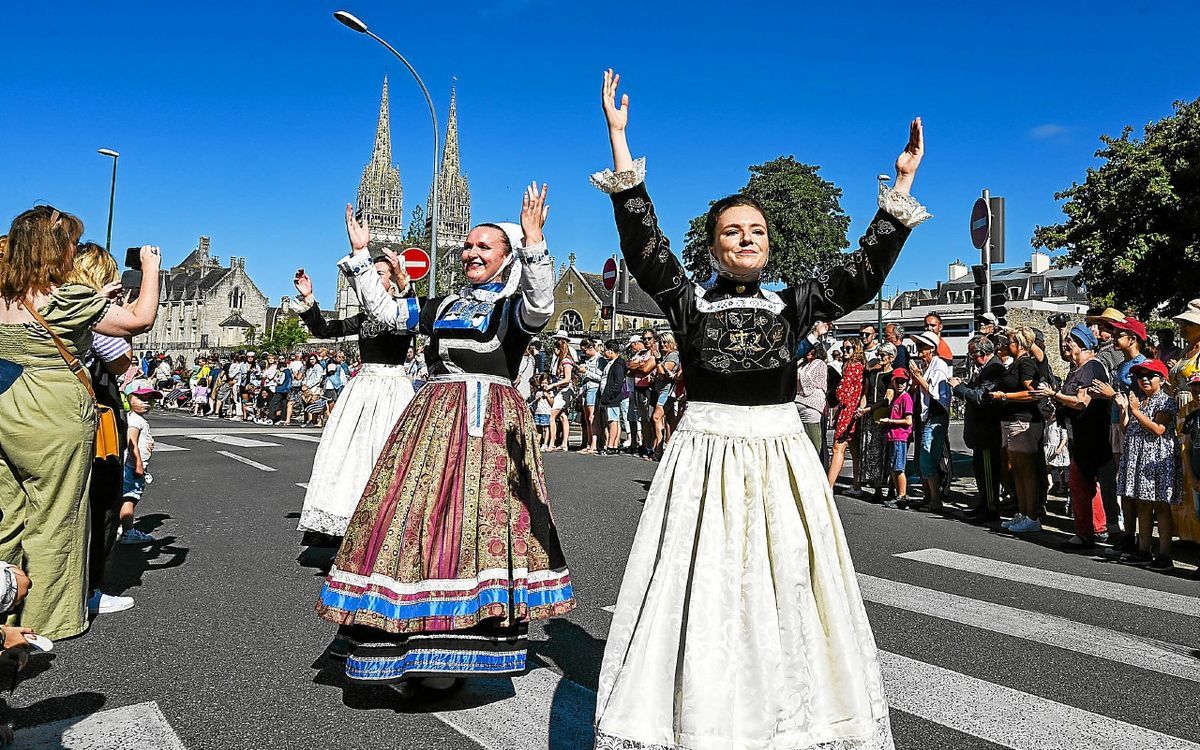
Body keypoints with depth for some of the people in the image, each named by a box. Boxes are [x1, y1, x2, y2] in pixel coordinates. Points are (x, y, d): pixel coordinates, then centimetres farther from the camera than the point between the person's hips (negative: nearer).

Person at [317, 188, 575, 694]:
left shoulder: (513, 306, 5)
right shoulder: (443, 306, 20)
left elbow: (541, 306, -17)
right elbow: (384, 310, 20)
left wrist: (533, 243, -26)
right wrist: (360, 253, 16)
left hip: (491, 421, -5)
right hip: (434, 418, 5)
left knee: (480, 519, -6)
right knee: (414, 515, 0)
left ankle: (453, 656, 6)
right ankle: (411, 639, 12)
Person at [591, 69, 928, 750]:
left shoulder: (792, 305, 8)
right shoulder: (689, 301, 3)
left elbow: (863, 275, 1)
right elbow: (642, 244, -8)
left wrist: (901, 188, -4)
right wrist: (620, 143, -12)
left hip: (782, 457, 2)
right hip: (706, 457, -2)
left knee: (785, 593, 7)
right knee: (701, 591, 2)